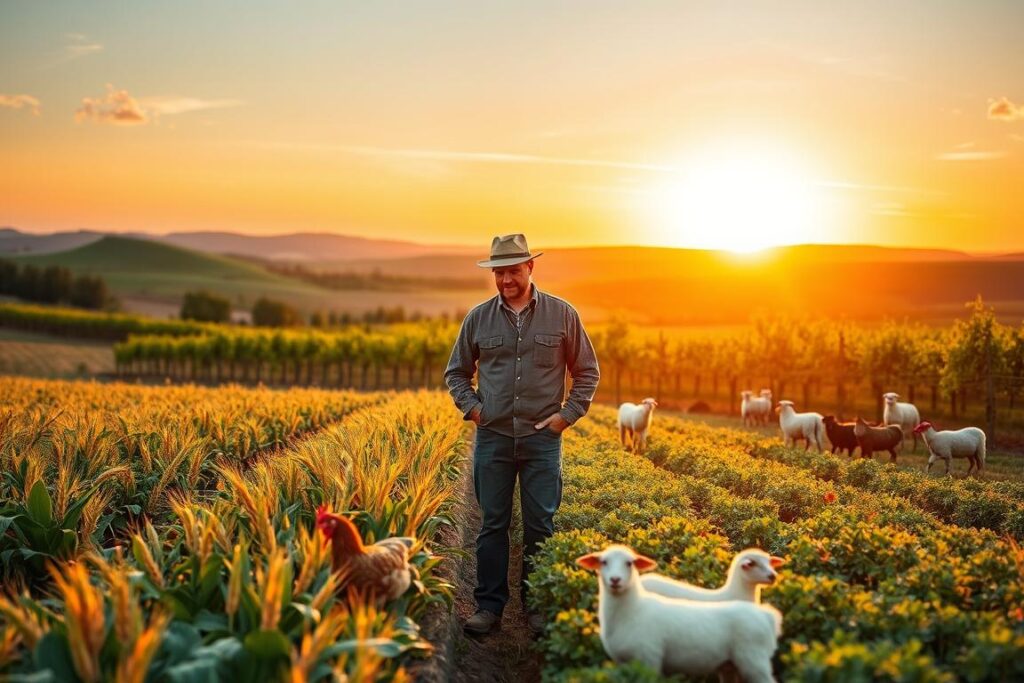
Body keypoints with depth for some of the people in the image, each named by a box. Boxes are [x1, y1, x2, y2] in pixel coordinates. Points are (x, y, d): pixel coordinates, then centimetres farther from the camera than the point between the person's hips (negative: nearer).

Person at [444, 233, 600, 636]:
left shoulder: (562, 315, 2)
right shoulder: (478, 318, 5)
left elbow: (587, 372, 9)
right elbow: (456, 373, 17)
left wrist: (569, 413, -2)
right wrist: (471, 407, 1)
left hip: (543, 438, -1)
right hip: (493, 437, 1)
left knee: (540, 526, 3)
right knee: (492, 524, 5)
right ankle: (489, 607, 13)